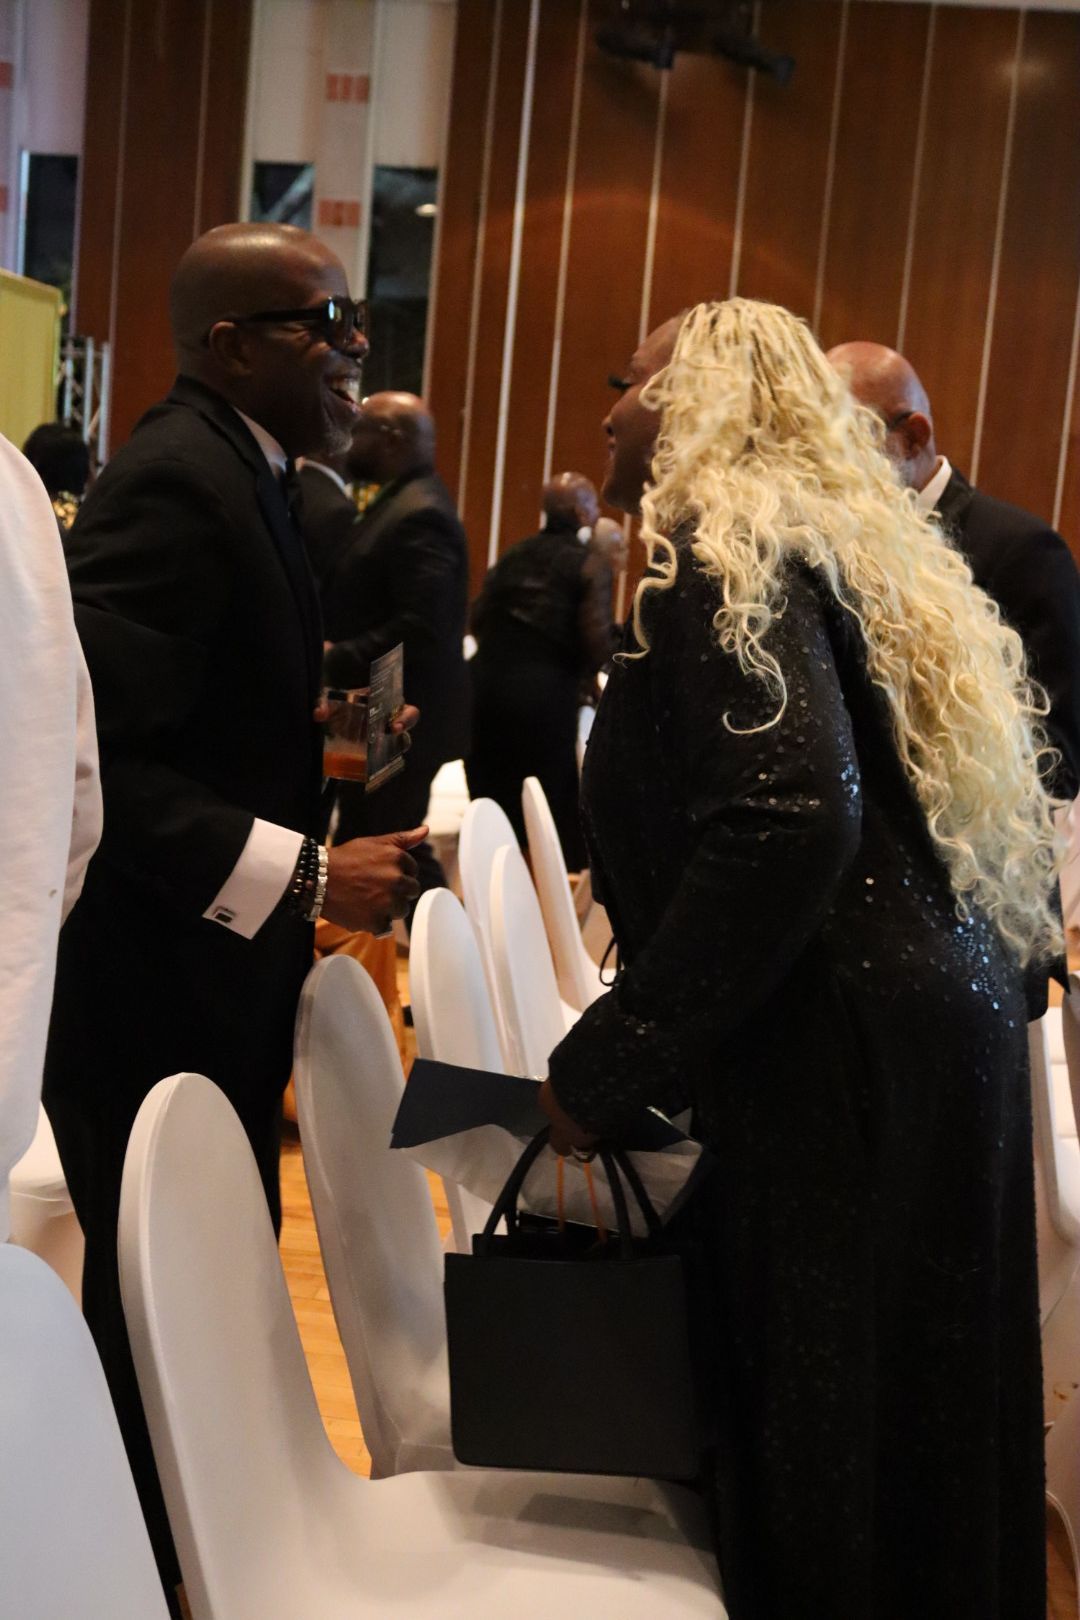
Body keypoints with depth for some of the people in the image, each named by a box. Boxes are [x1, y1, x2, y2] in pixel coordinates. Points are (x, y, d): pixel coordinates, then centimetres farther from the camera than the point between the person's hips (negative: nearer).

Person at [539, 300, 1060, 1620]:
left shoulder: (730, 549, -9)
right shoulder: (827, 539, 19)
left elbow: (790, 819, -24)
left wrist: (606, 1064, -16)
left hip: (849, 1061, -10)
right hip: (932, 1030, 10)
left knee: (820, 1470, 1)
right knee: (903, 1455, 17)